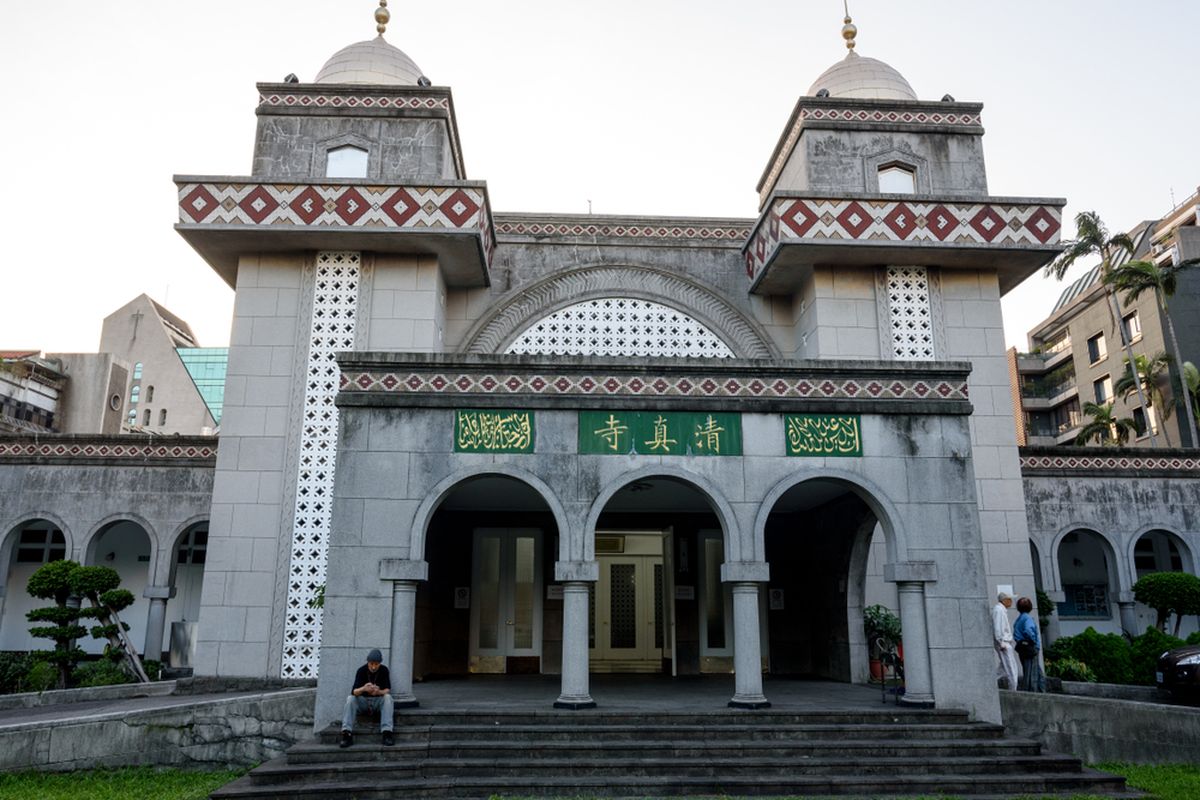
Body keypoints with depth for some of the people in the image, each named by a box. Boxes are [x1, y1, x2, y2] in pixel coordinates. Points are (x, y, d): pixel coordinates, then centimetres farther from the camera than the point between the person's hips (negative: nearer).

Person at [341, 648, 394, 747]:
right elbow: (354, 691, -22)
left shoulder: (384, 670, -10)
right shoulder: (361, 670, -12)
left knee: (388, 697, -31)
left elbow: (388, 690, -18)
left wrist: (379, 692, -42)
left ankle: (387, 733, -38)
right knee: (350, 698, -27)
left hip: (379, 700, -1)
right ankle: (347, 734, -33)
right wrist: (363, 689, -46)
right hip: (363, 700, 1)